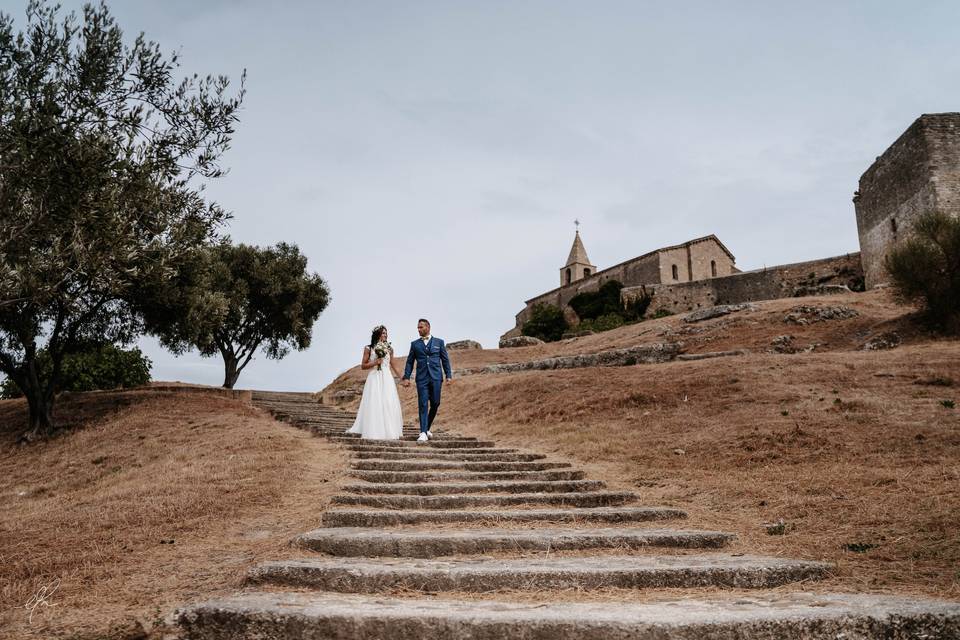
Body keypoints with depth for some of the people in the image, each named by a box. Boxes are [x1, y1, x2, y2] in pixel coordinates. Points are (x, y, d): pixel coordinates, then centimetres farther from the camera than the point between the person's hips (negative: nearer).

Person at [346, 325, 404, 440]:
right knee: (374, 404, -5)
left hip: (387, 378, 3)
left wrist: (399, 376, 23)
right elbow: (363, 366, 3)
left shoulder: (389, 349, 10)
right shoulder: (368, 348, 2)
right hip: (374, 378, -3)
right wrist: (374, 363, -11)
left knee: (389, 404, -3)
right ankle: (373, 431, 0)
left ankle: (389, 430, 5)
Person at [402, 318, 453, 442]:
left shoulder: (439, 342, 9)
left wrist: (449, 376, 1)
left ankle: (427, 428, 24)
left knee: (435, 404, 4)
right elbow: (409, 362, 10)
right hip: (422, 378, 0)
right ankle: (423, 433, -9)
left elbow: (445, 360, 8)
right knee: (423, 405, -7)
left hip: (436, 377, 0)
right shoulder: (415, 344, 10)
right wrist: (406, 377, 1)